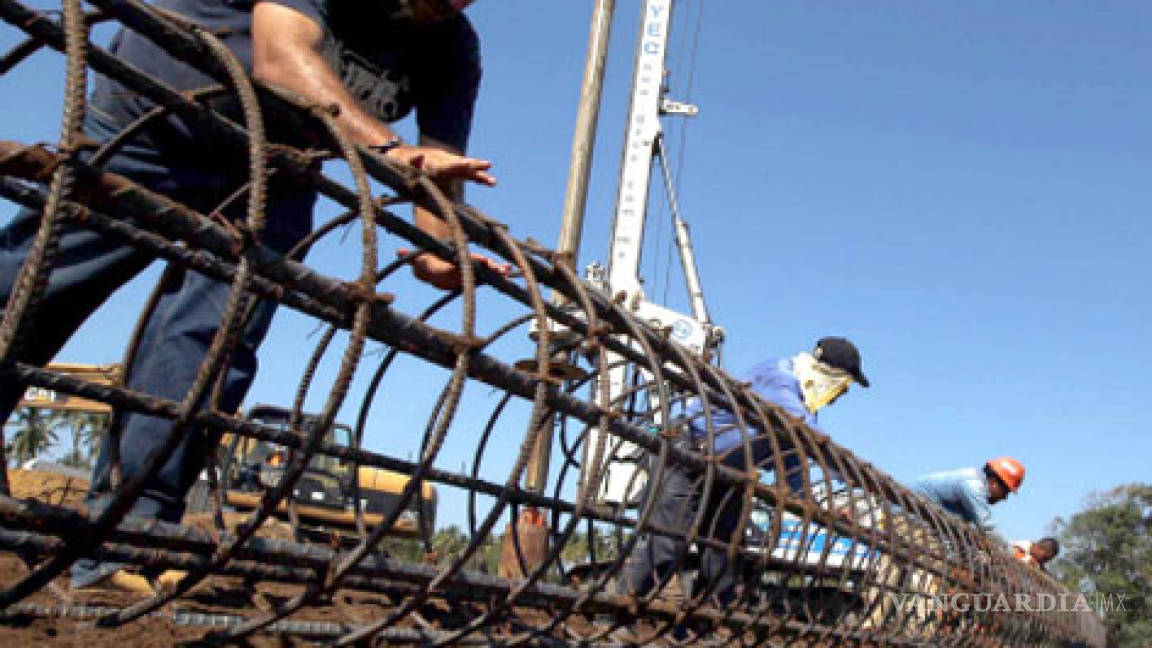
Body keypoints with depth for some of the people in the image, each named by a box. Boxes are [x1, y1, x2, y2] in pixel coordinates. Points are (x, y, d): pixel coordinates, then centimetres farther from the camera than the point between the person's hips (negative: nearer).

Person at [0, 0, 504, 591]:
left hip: (260, 187, 3)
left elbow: (438, 167, -13)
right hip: (141, 134, -2)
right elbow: (283, 58, -37)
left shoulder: (454, 48, -9)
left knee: (209, 337, -16)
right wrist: (390, 149, -49)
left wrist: (439, 254, -34)